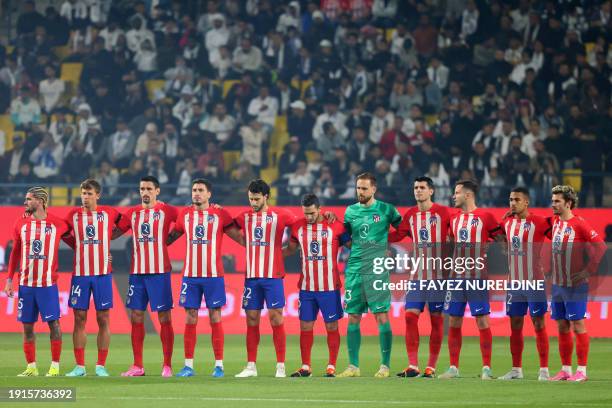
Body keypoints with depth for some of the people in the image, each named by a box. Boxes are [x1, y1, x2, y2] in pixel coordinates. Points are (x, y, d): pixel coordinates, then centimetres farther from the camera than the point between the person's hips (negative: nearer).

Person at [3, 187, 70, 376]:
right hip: (25, 283, 3)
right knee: (27, 325, 5)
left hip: (48, 283, -3)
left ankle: (55, 367, 1)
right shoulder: (21, 223, 7)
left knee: (53, 323, -5)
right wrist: (9, 279, 9)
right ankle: (31, 367, 12)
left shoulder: (57, 224, -2)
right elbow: (15, 252, 13)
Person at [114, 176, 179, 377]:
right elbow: (114, 232, 18)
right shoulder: (132, 213, 12)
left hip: (159, 271, -4)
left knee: (164, 318, -3)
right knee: (136, 317, 5)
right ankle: (137, 366, 11)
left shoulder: (166, 211, -1)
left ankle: (167, 365, 1)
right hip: (137, 271, 4)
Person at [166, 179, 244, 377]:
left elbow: (239, 237, 5)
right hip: (190, 275, 2)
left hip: (214, 275, -2)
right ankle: (188, 366, 5)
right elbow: (170, 237, 21)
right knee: (190, 319, 2)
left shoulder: (220, 214, 1)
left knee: (215, 318, -1)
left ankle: (219, 365, 3)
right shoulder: (184, 214, 9)